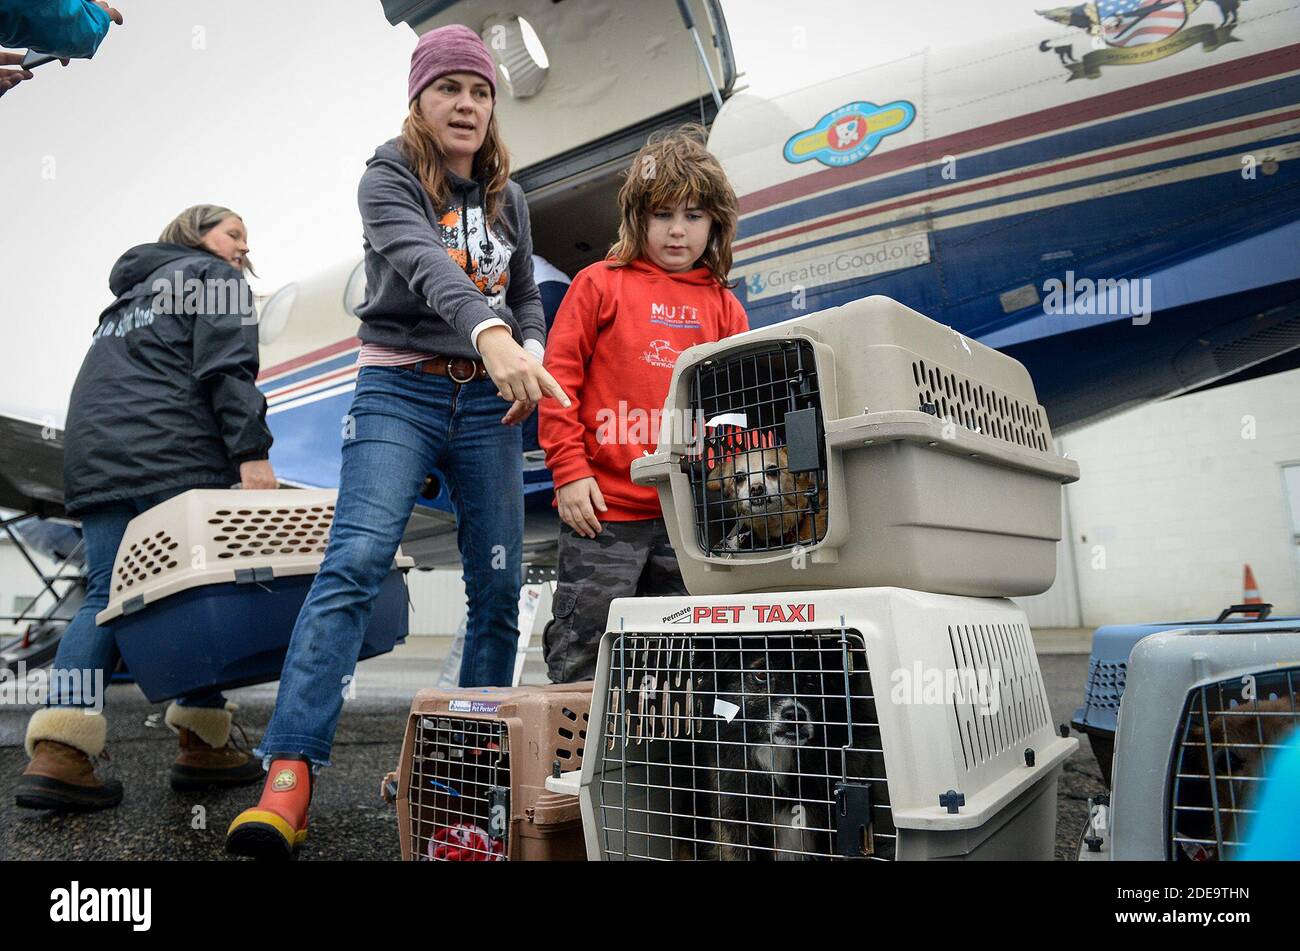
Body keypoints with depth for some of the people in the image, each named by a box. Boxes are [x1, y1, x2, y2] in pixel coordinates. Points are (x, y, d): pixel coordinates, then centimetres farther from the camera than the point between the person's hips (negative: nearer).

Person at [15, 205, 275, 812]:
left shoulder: (130, 295, 34)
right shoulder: (211, 275, 10)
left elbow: (107, 379, 28)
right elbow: (226, 368, -8)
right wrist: (250, 451, -16)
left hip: (92, 458, 8)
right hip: (173, 455, -8)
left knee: (107, 597, 2)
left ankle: (56, 754, -11)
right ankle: (204, 747, 1)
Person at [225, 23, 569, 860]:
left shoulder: (507, 198, 16)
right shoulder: (388, 178, 0)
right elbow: (424, 264, -21)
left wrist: (529, 356, -2)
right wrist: (489, 333, -40)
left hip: (488, 401, 5)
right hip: (400, 390, -4)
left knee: (500, 582, 1)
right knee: (356, 561, -21)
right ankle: (290, 775, -20)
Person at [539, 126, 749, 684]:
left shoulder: (723, 307, 12)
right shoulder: (600, 285, 4)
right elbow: (559, 379, 0)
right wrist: (570, 471, -7)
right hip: (604, 508, -3)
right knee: (583, 655, 4)